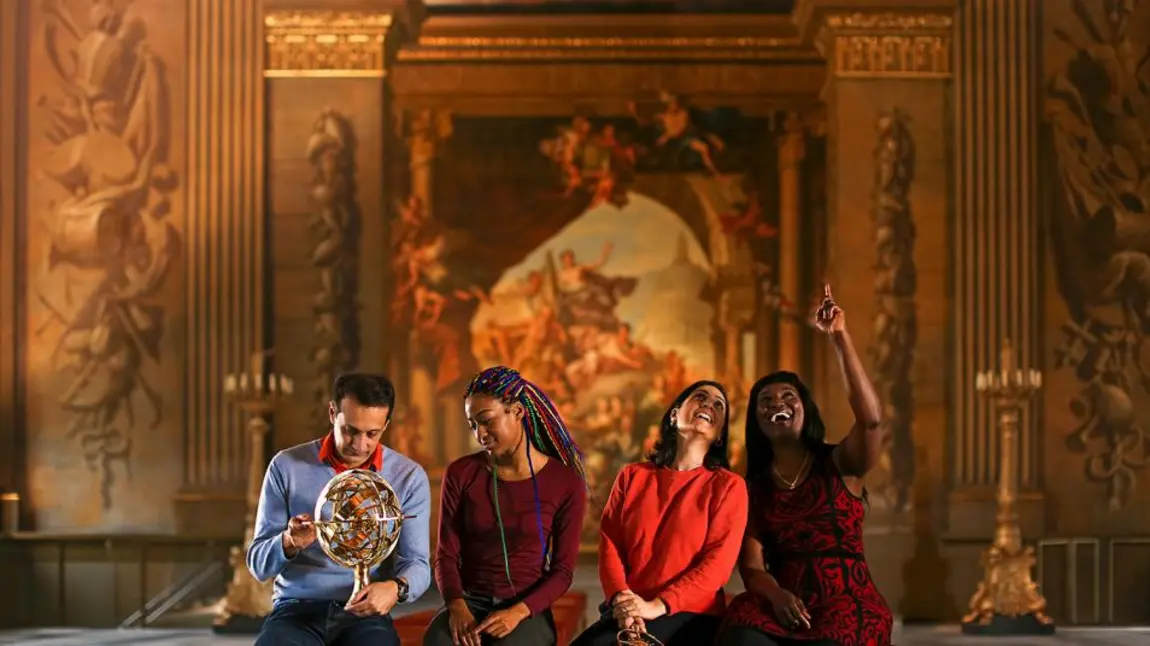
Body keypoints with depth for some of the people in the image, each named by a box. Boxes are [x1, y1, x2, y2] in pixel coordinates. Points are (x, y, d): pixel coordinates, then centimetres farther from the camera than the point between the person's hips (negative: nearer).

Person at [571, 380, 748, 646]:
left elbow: (718, 563, -6)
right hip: (627, 612, 3)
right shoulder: (632, 476, 15)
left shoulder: (728, 486, 4)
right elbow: (610, 544, 7)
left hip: (689, 615, -3)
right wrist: (621, 599, -13)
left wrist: (657, 606, -18)